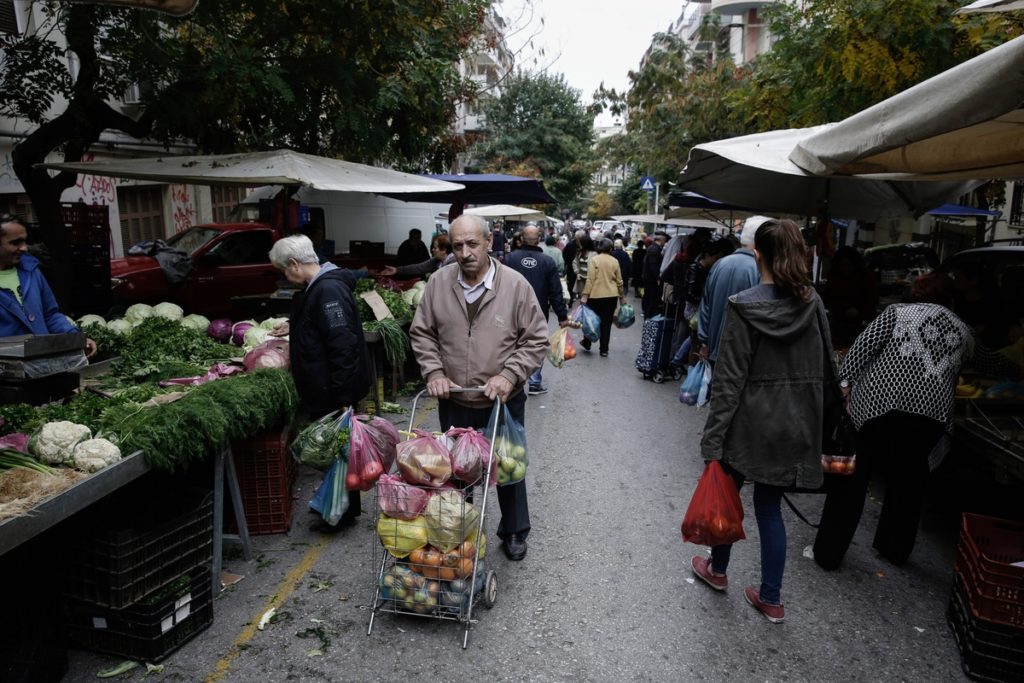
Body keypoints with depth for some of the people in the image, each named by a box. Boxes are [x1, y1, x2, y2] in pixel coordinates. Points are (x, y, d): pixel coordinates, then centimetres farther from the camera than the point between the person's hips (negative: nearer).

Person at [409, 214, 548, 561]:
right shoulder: (438, 283, -6)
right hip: (454, 401, 2)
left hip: (504, 401, -2)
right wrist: (433, 372, -10)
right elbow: (421, 333, 3)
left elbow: (536, 340, -9)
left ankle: (514, 533, 36)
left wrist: (510, 375, -19)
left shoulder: (515, 284, -13)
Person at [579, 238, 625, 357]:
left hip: (596, 295, -2)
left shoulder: (594, 260, -6)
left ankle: (587, 344, 30)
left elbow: (590, 279, -12)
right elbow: (619, 281, 7)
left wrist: (585, 295, -10)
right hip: (612, 296, 2)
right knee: (607, 322, 7)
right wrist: (622, 296, 19)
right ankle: (604, 350, 9)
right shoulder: (615, 261, 3)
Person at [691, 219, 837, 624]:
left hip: (750, 421, -4)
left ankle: (717, 570, 38)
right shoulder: (812, 304, 0)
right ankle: (771, 598, 22)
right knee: (769, 506, 14)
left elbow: (729, 379, -16)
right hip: (795, 423, 4)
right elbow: (826, 367, 6)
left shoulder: (744, 307, -15)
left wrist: (713, 438, -13)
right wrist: (815, 416, 16)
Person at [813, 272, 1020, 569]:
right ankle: (895, 549, 34)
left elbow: (864, 346, -5)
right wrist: (1014, 368, 58)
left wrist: (844, 382, -7)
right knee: (908, 480, 21)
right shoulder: (962, 330, 21)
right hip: (932, 414, 3)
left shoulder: (898, 312, 10)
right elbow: (990, 361, 38)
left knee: (853, 477, 3)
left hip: (878, 403, -3)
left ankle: (828, 552, 7)